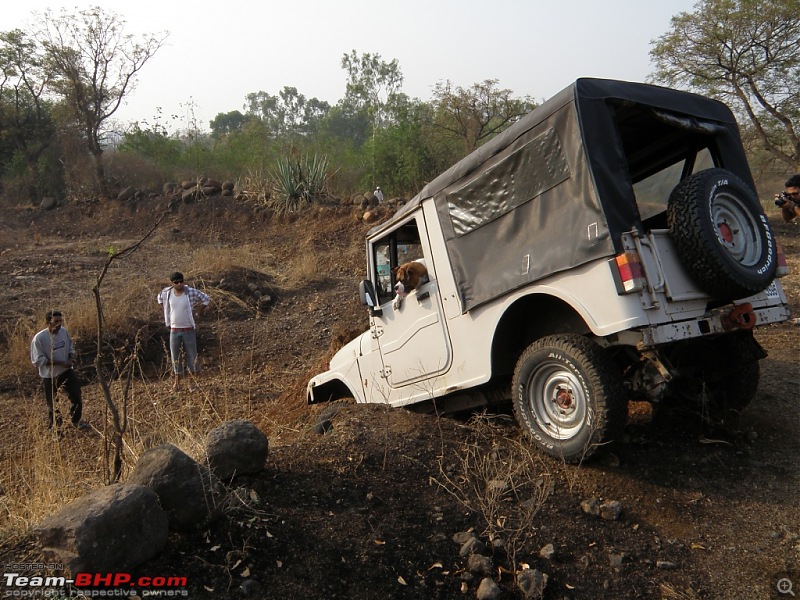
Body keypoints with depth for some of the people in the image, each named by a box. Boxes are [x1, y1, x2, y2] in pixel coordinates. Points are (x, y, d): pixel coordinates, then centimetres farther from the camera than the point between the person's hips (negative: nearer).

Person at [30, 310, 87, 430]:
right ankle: (54, 427, 32)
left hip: (67, 371, 4)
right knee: (53, 404, 11)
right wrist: (60, 362, -23)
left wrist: (71, 357, -8)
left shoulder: (64, 331, -7)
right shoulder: (39, 338, -22)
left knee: (76, 396, 13)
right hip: (50, 376, -4)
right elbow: (38, 360, -20)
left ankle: (76, 420, 37)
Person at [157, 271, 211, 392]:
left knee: (191, 356, 3)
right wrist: (166, 311, 14)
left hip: (188, 330, -2)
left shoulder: (191, 292, -12)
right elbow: (160, 297, 21)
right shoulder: (167, 292, -3)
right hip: (174, 330, 2)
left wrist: (199, 310, -1)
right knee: (175, 357, 8)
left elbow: (206, 298, -1)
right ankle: (177, 382, 20)